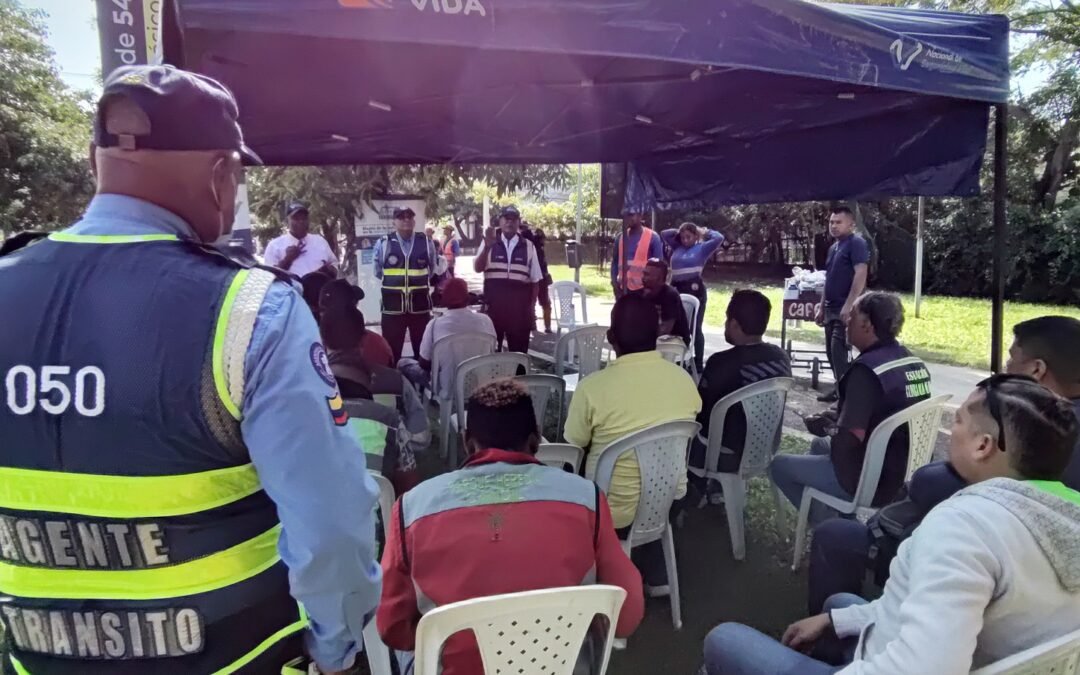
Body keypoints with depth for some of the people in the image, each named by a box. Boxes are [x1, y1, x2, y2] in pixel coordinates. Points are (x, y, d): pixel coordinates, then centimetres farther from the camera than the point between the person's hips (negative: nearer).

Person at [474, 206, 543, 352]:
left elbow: (535, 280, 7)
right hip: (494, 303, 0)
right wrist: (487, 247, -22)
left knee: (519, 348, 7)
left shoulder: (529, 246, 6)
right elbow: (478, 268, -7)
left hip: (519, 305, 0)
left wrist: (532, 306, 2)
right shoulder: (489, 243, 5)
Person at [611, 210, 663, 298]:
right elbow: (615, 261, 14)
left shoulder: (652, 237, -4)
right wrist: (614, 281, 3)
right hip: (623, 289, 4)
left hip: (643, 289, -4)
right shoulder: (620, 237, 9)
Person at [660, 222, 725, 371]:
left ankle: (698, 362, 8)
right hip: (677, 290, 5)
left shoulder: (702, 248, 2)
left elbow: (719, 238, -9)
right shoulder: (677, 247, 15)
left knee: (695, 327, 0)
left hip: (695, 290, -5)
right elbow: (664, 234, 23)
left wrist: (704, 231, 4)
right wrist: (678, 231, 16)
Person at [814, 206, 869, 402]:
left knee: (838, 350, -13)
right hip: (832, 309, 9)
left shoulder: (857, 243, -8)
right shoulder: (833, 247, 17)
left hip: (846, 309, -9)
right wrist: (822, 307, 19)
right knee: (831, 350, 12)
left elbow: (860, 275, -19)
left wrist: (848, 305, -25)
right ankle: (840, 389, 22)